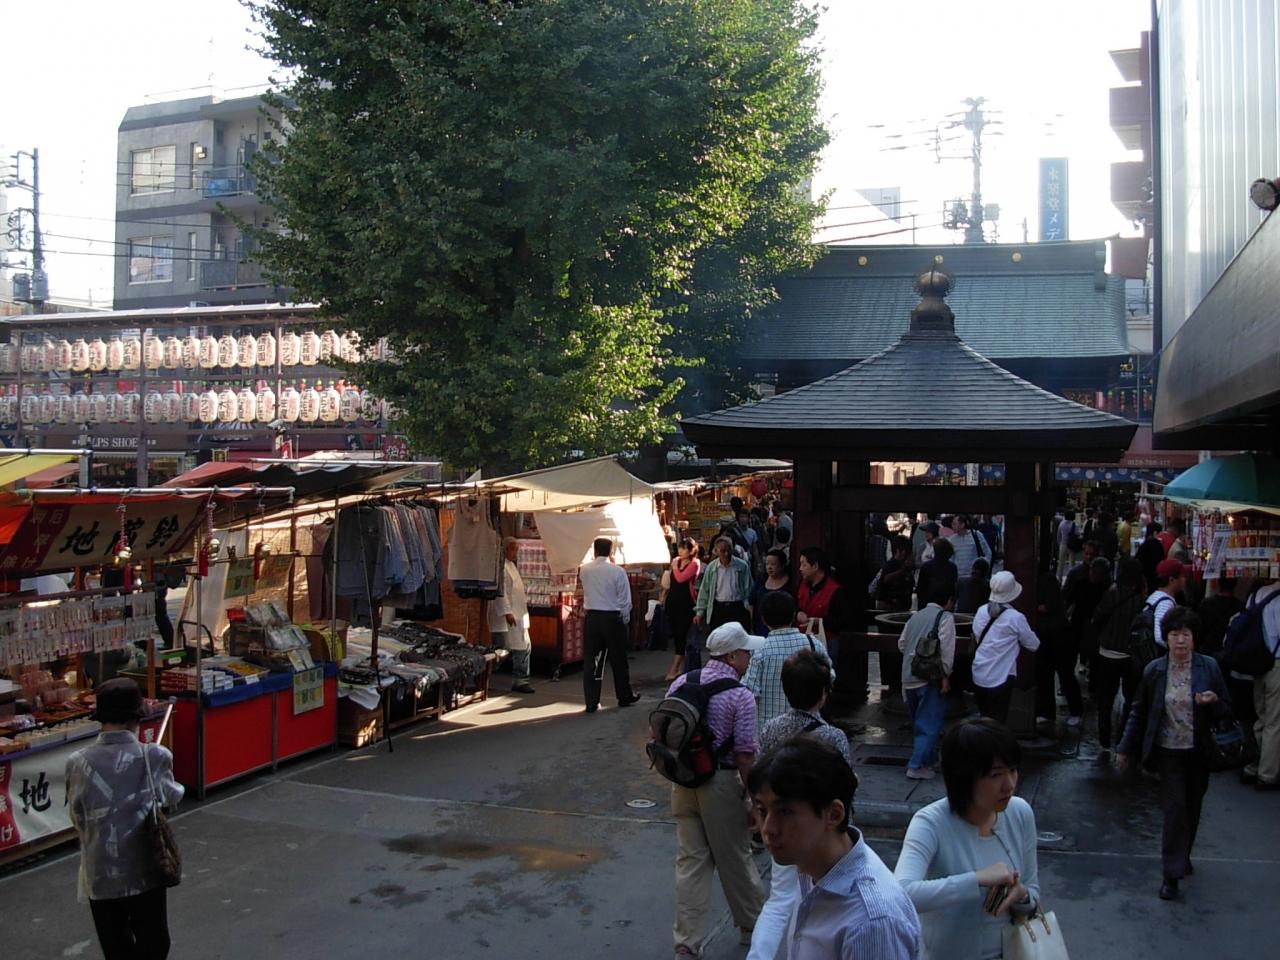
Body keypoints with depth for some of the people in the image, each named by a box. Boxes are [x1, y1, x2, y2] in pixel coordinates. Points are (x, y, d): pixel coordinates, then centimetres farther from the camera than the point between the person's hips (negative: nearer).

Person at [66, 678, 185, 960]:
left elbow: (77, 818, -1)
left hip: (100, 876, 2)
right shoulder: (155, 757, -14)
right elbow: (172, 797, 3)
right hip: (145, 873, -1)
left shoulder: (78, 763, -10)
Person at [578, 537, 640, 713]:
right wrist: (625, 619, 7)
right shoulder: (618, 571, -11)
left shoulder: (584, 570, -1)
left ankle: (591, 702, 6)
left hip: (591, 618, 2)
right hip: (612, 618, -2)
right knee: (618, 659, 13)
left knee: (591, 660, 6)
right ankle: (625, 696, 26)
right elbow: (625, 600, -8)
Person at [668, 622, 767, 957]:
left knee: (690, 862, 12)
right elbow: (745, 755, -16)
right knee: (735, 860, 14)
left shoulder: (680, 683, 2)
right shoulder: (741, 696, -15)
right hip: (722, 782, -5)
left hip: (683, 781, 5)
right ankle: (751, 925, 35)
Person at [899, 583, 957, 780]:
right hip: (929, 677, -7)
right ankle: (917, 767, -6)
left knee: (919, 721, 19)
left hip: (908, 677, 7)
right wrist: (945, 675, -12)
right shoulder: (945, 617, -5)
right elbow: (946, 648, -15)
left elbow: (902, 643, 16)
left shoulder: (915, 616, 16)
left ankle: (927, 759, 30)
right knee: (929, 724, -2)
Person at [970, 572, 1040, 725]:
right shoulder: (1016, 618, -14)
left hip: (979, 677, 5)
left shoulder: (982, 611, -1)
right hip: (1000, 679, -5)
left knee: (984, 719, 18)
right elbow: (1034, 645, -3)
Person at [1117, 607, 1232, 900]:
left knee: (1192, 809, 15)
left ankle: (1182, 857, 39)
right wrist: (1126, 749, 7)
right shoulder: (1154, 670, -5)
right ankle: (1171, 873, 2)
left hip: (1200, 752, 2)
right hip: (1170, 751, -2)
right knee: (1175, 808, -6)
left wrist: (1214, 701, -20)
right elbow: (1139, 712, 4)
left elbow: (1226, 710, 3)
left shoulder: (1209, 667, -5)